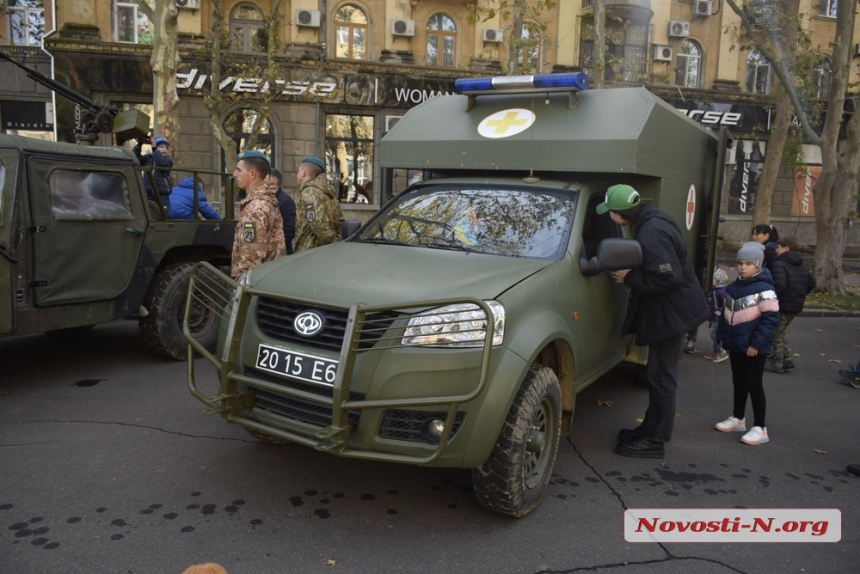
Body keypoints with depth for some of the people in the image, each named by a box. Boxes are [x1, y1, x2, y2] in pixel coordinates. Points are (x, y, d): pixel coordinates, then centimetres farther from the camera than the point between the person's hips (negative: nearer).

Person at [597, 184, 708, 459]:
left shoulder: (651, 234, -26)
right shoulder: (654, 220, 6)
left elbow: (669, 278, -28)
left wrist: (629, 278, -18)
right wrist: (630, 272, 3)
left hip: (670, 313, -10)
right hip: (671, 310, 10)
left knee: (662, 376, -1)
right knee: (660, 374, 18)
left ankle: (654, 440, 10)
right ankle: (651, 429, 30)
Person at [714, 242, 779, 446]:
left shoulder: (764, 289, -15)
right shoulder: (733, 288, 9)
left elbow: (771, 318, -18)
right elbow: (726, 315, 17)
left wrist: (757, 343, -19)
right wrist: (722, 336, 11)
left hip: (753, 347, -7)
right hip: (736, 345, 7)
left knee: (754, 385, -1)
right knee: (738, 383, 18)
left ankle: (760, 428, 9)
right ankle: (738, 419, 32)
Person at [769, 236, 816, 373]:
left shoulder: (779, 264, -17)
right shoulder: (800, 266, 12)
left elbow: (779, 285, -29)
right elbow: (811, 282, 16)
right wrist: (800, 295, 18)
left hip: (782, 305, -8)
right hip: (796, 306, 9)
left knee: (776, 334, 5)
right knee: (781, 332, 23)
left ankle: (777, 363, 12)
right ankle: (788, 358, 21)